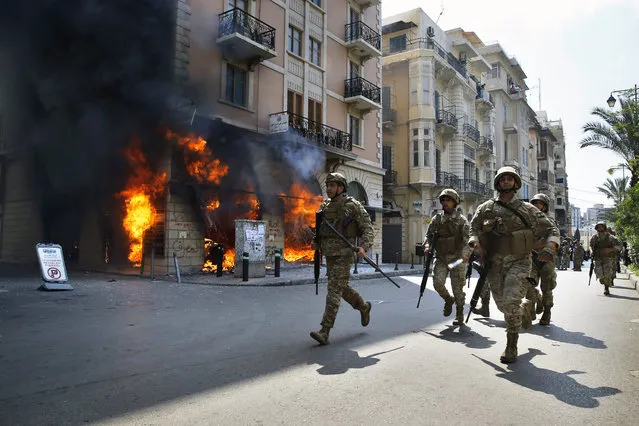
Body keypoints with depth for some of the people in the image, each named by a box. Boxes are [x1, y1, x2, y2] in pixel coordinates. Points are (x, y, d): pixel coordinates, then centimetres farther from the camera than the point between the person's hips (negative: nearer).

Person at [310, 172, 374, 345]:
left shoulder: (353, 206, -8)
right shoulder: (325, 206, 9)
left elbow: (368, 228, -6)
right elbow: (320, 228, 22)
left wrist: (364, 247, -21)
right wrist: (315, 241, 4)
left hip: (344, 255, -7)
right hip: (329, 255, 7)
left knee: (334, 291, -11)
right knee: (342, 288, 19)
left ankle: (324, 332, -11)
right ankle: (364, 307, 44)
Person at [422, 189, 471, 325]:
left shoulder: (461, 219, -2)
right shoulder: (437, 219, 9)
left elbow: (468, 237, -14)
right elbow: (429, 234, 12)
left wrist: (465, 252, -31)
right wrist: (427, 246, -9)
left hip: (457, 258, -3)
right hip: (441, 258, 3)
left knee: (457, 287, 0)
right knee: (437, 282, -13)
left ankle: (459, 315, 19)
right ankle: (448, 299, 18)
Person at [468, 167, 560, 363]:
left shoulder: (527, 209, 2)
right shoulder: (486, 208, 6)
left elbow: (551, 230, 5)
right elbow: (473, 229, 8)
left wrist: (549, 248, -14)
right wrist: (477, 246, -11)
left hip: (518, 262, -3)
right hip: (494, 263, 3)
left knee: (511, 301, -19)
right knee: (502, 304, 9)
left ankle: (511, 346, -2)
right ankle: (524, 307, 44)